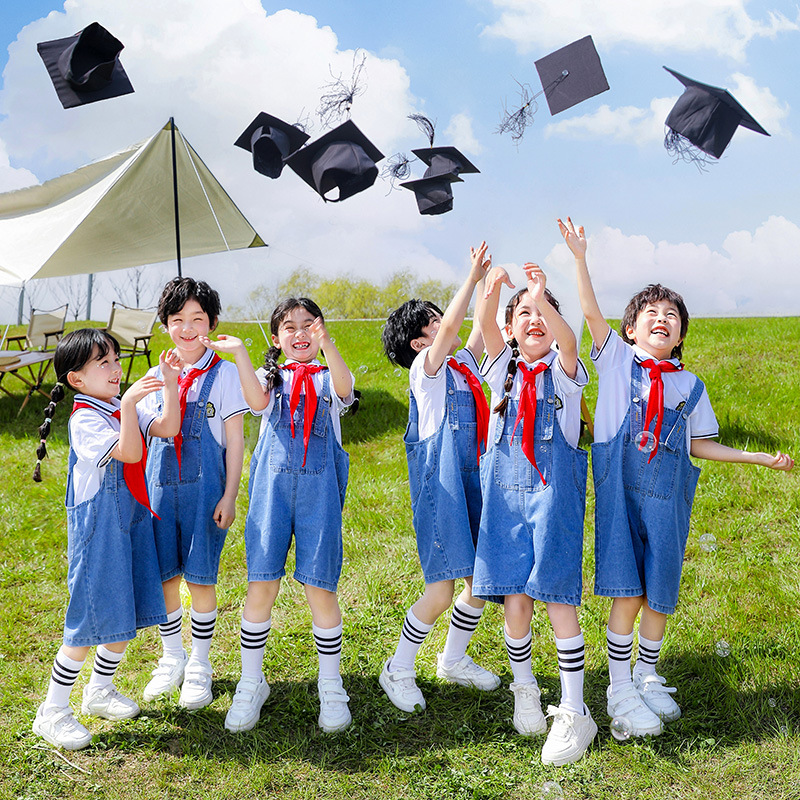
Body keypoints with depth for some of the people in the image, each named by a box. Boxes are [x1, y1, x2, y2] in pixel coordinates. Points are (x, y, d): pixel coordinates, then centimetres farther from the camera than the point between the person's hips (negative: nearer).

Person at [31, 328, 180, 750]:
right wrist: (128, 402, -33)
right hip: (99, 525, -8)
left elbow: (167, 428, -1)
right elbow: (130, 453, -27)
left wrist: (170, 382, -7)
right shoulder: (85, 419, -16)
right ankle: (52, 711, 9)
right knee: (90, 621, -5)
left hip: (132, 520, 8)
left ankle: (99, 690, 34)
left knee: (126, 614, 14)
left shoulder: (123, 408, 10)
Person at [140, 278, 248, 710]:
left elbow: (234, 439, -2)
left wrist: (229, 497, -7)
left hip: (204, 486, -3)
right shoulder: (156, 375, 10)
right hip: (159, 484, 4)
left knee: (201, 578, 1)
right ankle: (172, 658, 26)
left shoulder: (224, 373, -1)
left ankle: (199, 666, 17)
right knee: (163, 576, 8)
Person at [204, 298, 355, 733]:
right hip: (272, 485, 1)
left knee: (320, 587, -2)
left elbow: (344, 388, -15)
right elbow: (258, 402, -9)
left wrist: (326, 343, -33)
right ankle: (251, 684, 16)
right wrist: (240, 354, -21)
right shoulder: (270, 376, 14)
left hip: (319, 489, -1)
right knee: (261, 584, -1)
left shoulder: (329, 377, 11)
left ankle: (331, 687, 15)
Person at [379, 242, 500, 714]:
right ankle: (399, 670, 9)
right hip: (441, 486, -8)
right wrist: (473, 276, -18)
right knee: (442, 589, -9)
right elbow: (451, 328, -20)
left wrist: (486, 281, 12)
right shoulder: (426, 369, -6)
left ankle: (454, 660, 31)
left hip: (473, 484, 8)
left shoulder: (463, 365, 16)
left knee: (482, 580, 11)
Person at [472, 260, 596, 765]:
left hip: (554, 486, -2)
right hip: (506, 487, 2)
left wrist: (545, 299, -35)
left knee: (557, 595, -7)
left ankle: (574, 711, 1)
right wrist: (491, 294, -29)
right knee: (515, 595, 2)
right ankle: (524, 687, 26)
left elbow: (568, 341, -18)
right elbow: (487, 329, -9)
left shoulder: (563, 371, 6)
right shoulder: (505, 368, 11)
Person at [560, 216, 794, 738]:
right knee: (627, 593, -6)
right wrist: (579, 257, -14)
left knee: (659, 594, 6)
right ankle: (620, 691, 10)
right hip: (621, 488, -3)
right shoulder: (617, 358, 6)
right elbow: (591, 311, -6)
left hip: (668, 494, 3)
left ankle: (648, 679, 28)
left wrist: (763, 458, 10)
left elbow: (700, 445, 15)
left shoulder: (690, 385, 13)